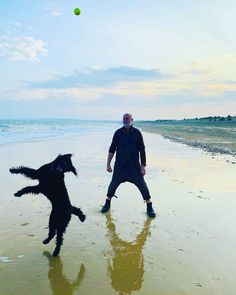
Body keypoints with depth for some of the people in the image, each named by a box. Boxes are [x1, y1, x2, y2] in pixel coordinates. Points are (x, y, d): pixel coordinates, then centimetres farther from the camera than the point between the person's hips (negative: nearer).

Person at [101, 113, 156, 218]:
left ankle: (149, 208, 13)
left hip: (134, 165, -1)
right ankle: (107, 204, 29)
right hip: (120, 165, 1)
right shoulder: (118, 133, 0)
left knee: (142, 185, -2)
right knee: (113, 184, 7)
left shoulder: (137, 133, -2)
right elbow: (112, 149, 4)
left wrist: (143, 166, -6)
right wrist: (108, 164, 1)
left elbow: (142, 150, -1)